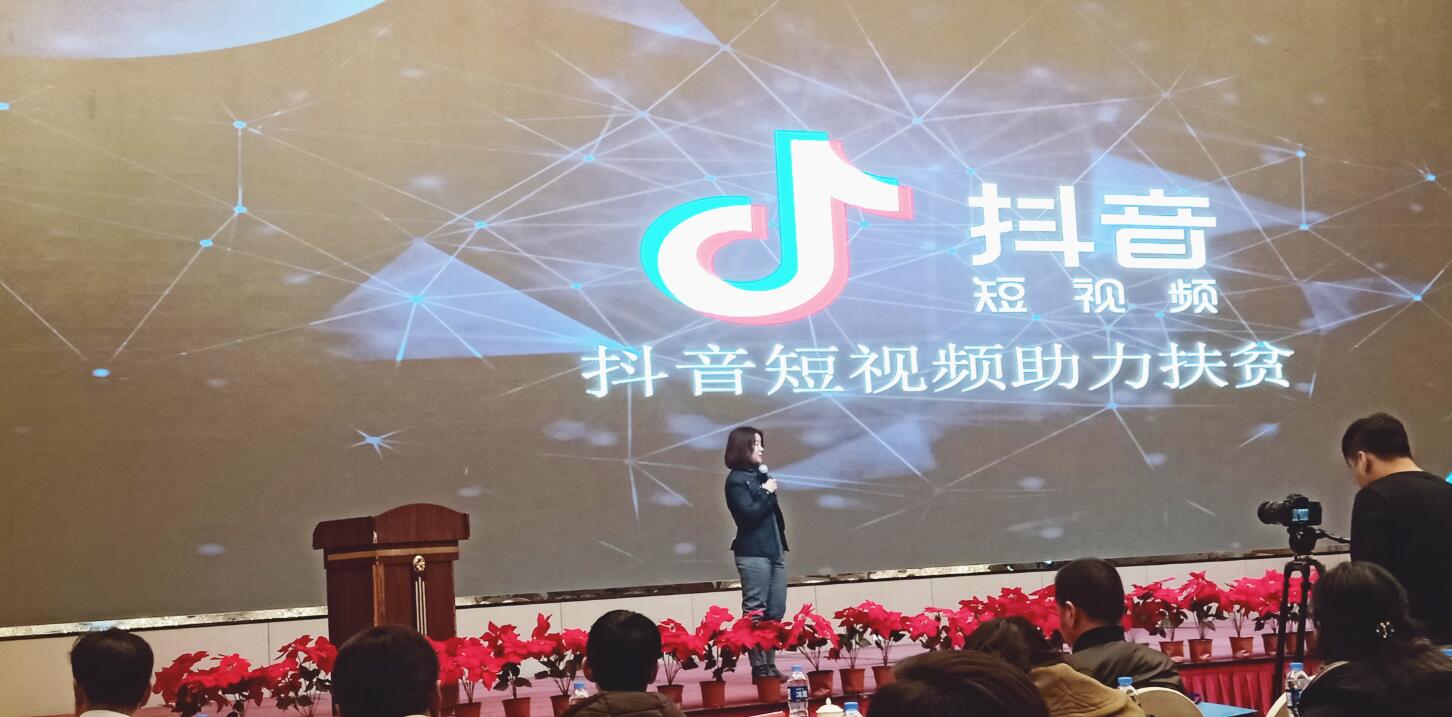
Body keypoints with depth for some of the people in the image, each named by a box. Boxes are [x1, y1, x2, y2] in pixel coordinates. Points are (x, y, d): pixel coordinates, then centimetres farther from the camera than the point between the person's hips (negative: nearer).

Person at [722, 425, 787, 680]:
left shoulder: (760, 476, 16)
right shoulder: (736, 480, -7)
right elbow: (749, 513, -17)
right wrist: (767, 493, -8)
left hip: (774, 550, 8)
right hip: (753, 553, -8)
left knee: (775, 612, 6)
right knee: (755, 613, -5)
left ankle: (770, 664, 11)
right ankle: (759, 666, -3)